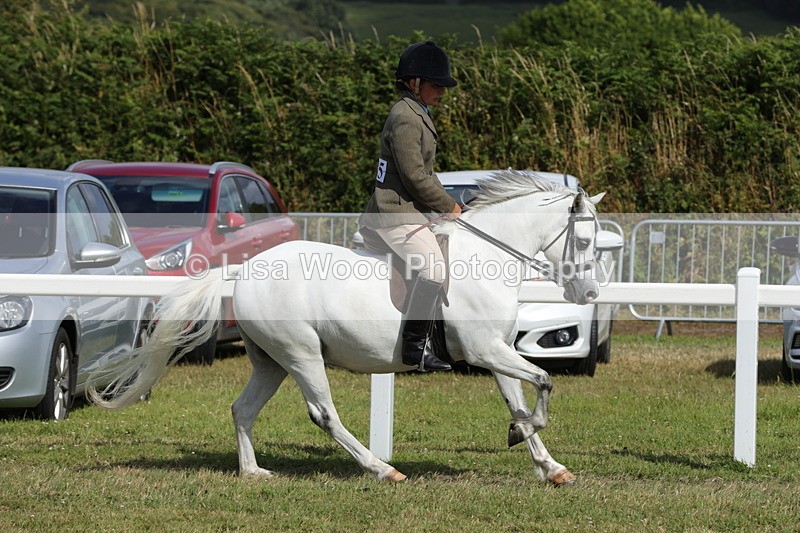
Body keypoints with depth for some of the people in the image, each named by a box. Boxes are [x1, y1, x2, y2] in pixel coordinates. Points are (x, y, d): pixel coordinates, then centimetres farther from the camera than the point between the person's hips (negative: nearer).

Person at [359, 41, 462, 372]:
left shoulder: (417, 115, 18)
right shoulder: (405, 118, -15)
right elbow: (415, 177, -19)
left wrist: (446, 205, 12)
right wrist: (449, 207, -8)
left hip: (412, 211, 11)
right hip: (397, 214, -11)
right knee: (434, 268, -25)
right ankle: (414, 347, -24)